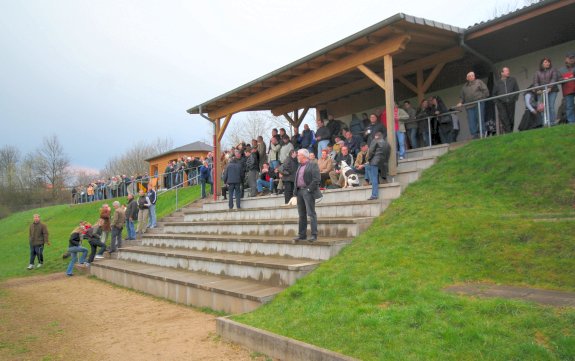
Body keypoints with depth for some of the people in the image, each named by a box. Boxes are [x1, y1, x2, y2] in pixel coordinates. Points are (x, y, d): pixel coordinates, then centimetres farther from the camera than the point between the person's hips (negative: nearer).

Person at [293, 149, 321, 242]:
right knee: (301, 215, 10)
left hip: (308, 192, -8)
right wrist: (296, 191, 10)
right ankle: (301, 235, 15)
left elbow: (316, 179, -13)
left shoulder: (313, 165, -4)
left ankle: (314, 235, -6)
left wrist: (309, 189, -17)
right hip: (300, 191, 8)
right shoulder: (299, 167, 20)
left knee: (311, 214, -8)